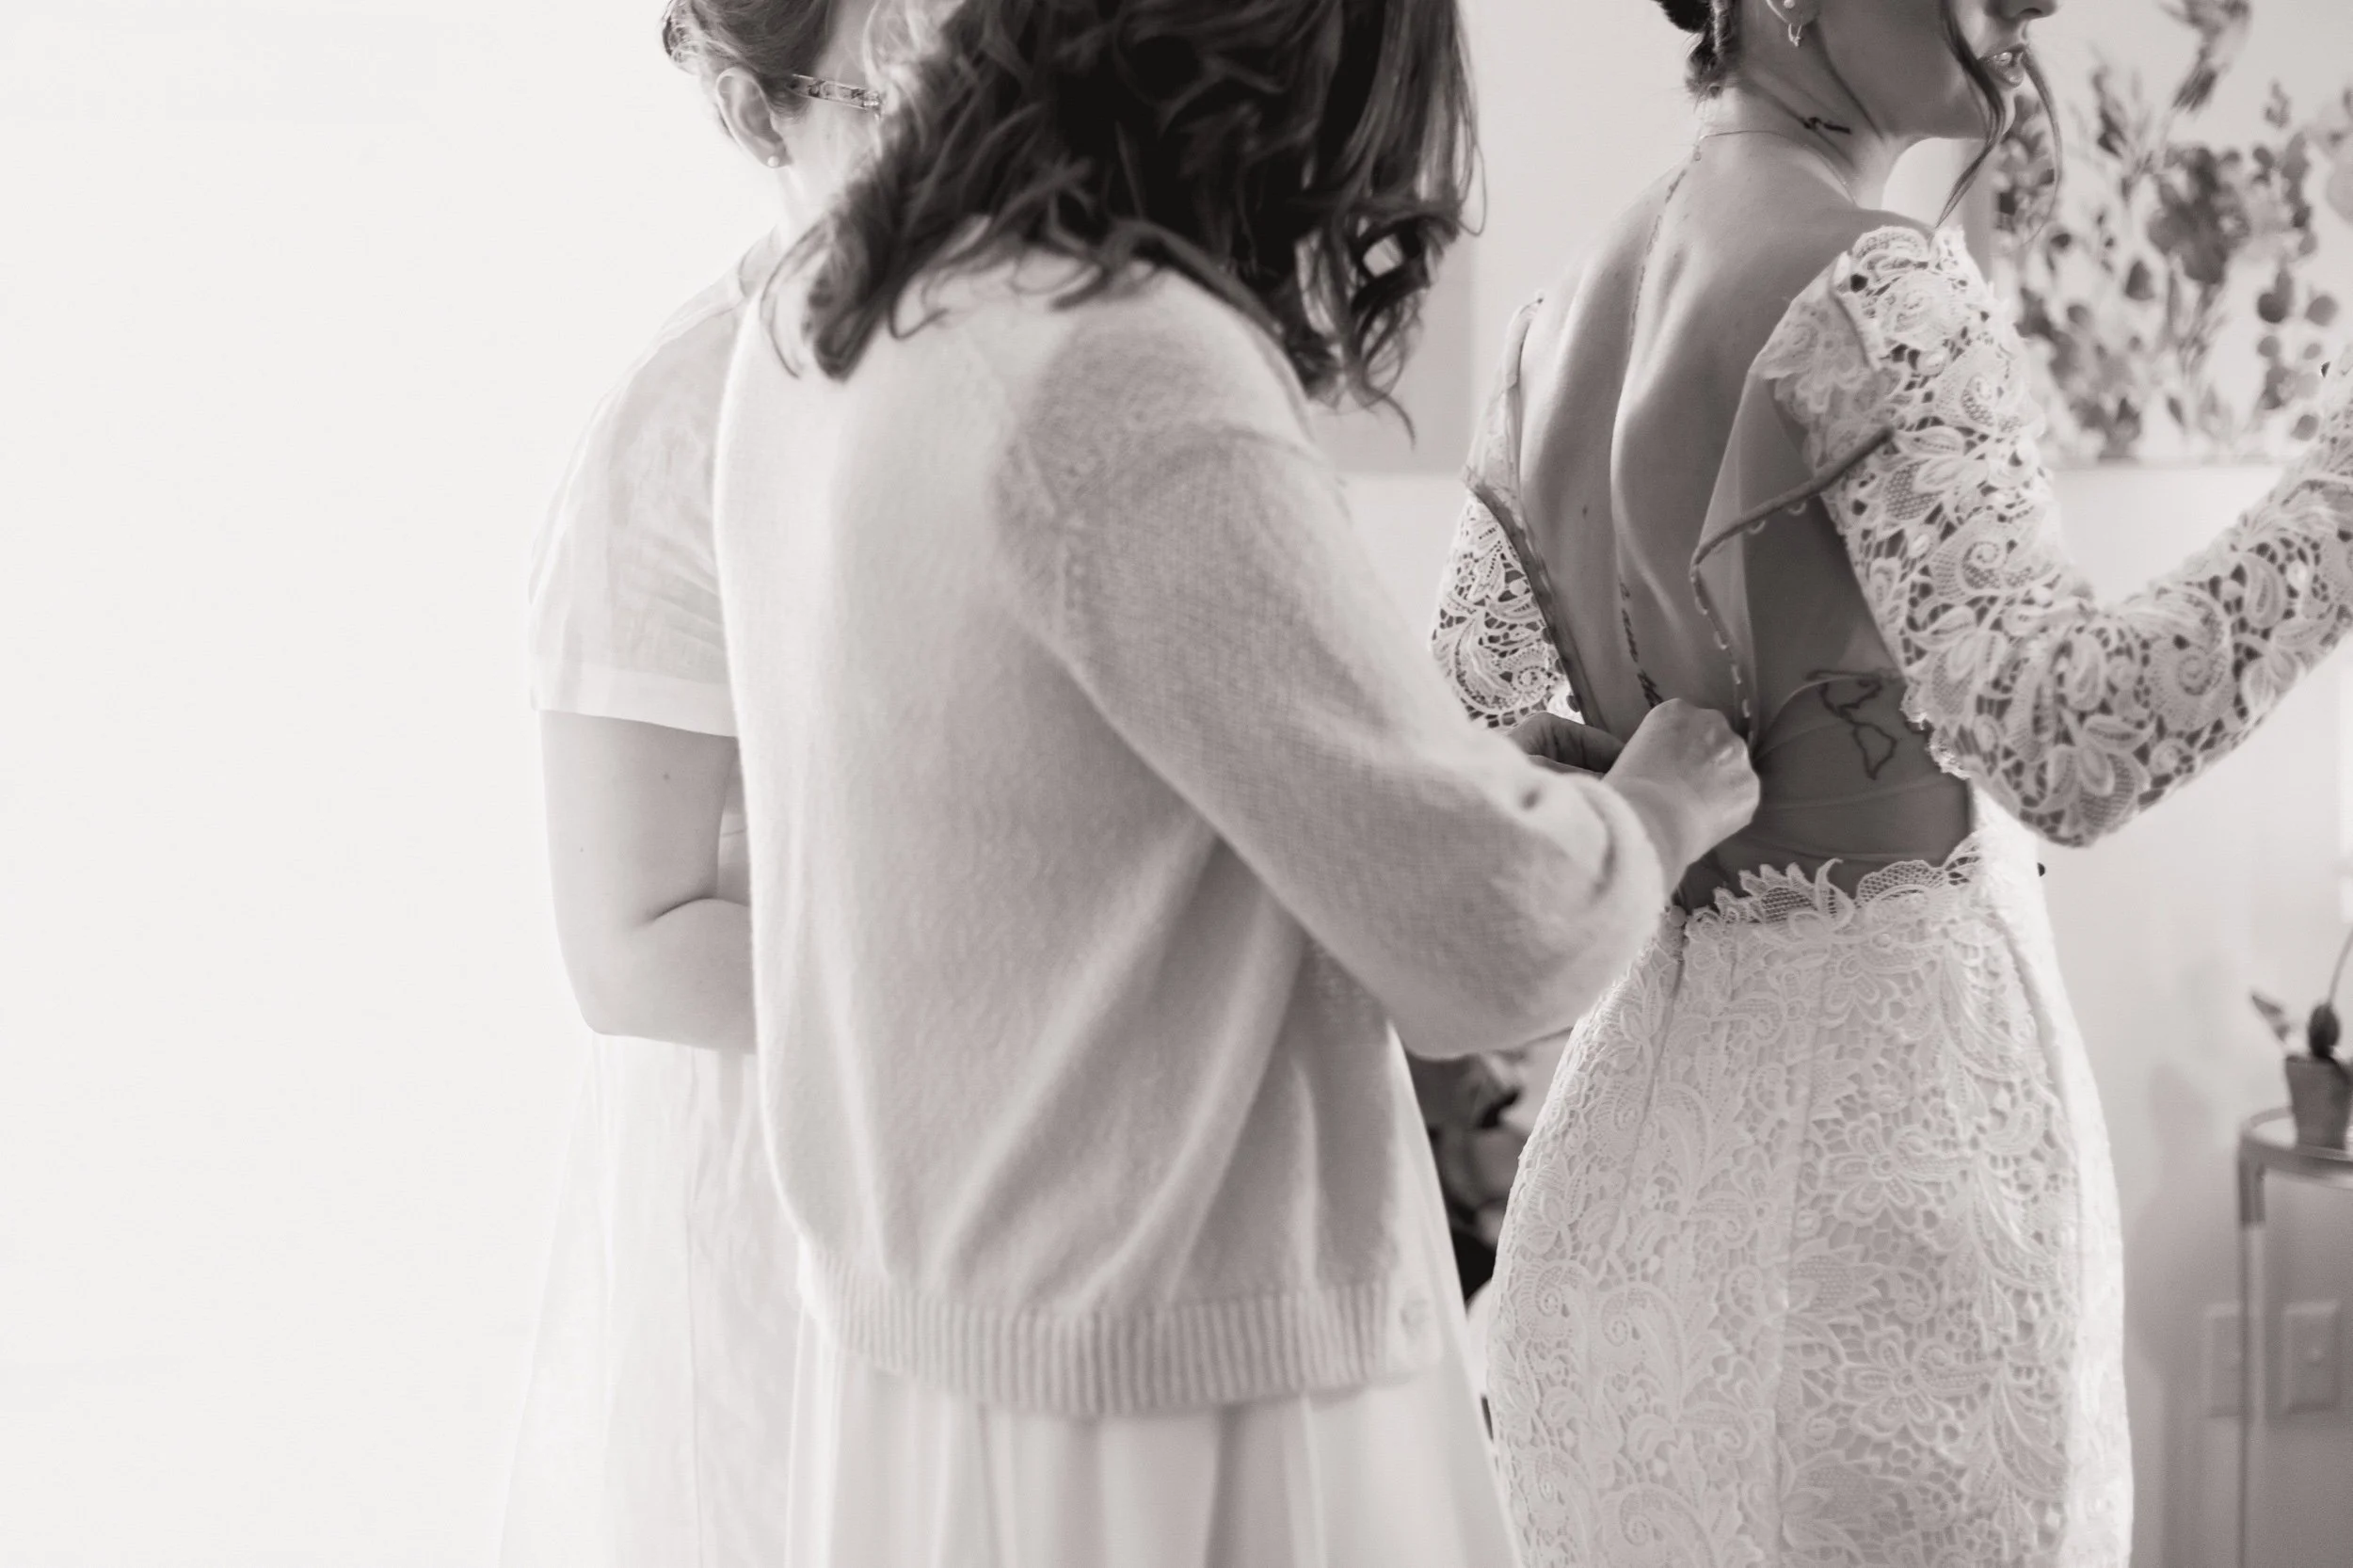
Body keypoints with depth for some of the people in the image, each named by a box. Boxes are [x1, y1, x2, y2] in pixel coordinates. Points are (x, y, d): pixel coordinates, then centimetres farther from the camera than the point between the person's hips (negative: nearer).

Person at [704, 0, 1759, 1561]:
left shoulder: (815, 332, 2)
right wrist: (1652, 811, 3)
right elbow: (1492, 936, -18)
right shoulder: (1132, 375, -24)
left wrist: (1482, 767, 19)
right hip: (1173, 1395, -8)